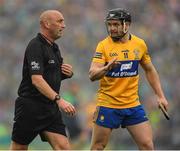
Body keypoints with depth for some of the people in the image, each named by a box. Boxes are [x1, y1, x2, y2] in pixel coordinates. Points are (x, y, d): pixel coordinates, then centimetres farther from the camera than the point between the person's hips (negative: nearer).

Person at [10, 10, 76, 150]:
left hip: (51, 107, 8)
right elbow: (37, 80, -25)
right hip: (30, 106, -8)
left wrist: (68, 73, 4)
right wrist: (59, 100, -34)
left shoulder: (54, 47, 14)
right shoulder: (36, 46, -14)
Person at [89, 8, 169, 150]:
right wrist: (106, 68, -39)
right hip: (108, 105, -3)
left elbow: (150, 70, 15)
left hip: (133, 105, 3)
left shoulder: (140, 44, 2)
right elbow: (92, 75, -18)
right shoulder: (103, 45, -9)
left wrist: (160, 96, 11)